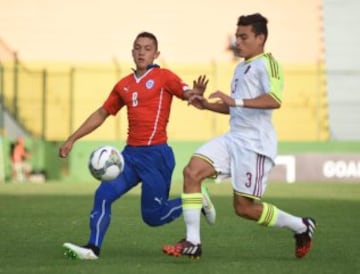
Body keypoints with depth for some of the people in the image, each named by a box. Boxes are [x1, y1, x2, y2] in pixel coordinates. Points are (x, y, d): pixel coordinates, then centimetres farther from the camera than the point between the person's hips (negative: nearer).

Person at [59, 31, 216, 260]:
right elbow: (101, 114, 20)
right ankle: (93, 248, -9)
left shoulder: (164, 77, -2)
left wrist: (197, 93, -38)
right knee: (104, 194, -12)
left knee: (153, 216, 0)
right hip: (130, 153, 5)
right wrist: (72, 139, 17)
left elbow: (189, 94, -12)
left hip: (156, 155, -5)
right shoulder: (124, 85, 13)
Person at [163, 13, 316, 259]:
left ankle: (301, 226, 17)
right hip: (233, 138, 9)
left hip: (255, 144, -9)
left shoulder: (266, 63, -8)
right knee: (192, 171, -11)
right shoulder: (240, 68, 20)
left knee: (244, 207, -5)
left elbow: (275, 100, -24)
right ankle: (193, 243, -9)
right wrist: (207, 105, 15)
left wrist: (236, 101, -32)